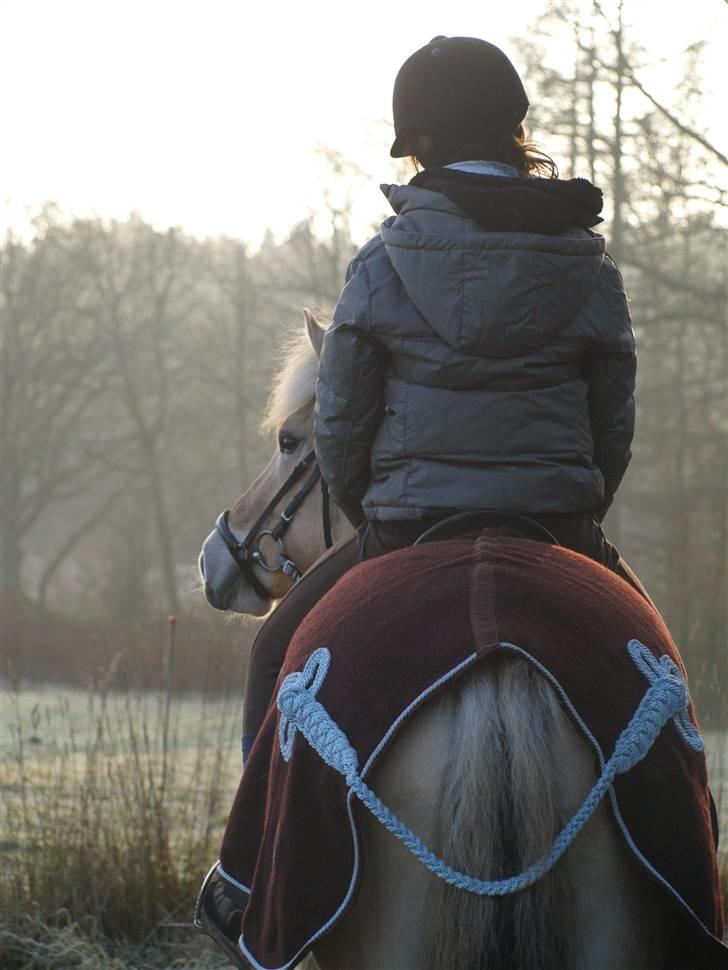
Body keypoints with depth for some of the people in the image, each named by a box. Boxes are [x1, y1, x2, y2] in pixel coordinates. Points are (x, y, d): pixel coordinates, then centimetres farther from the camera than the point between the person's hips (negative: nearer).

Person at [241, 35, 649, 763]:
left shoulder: (383, 262, -5)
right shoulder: (591, 268, 0)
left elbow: (338, 422, 0)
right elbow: (615, 428, 5)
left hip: (408, 533, -1)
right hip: (558, 535, 2)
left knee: (278, 656, 23)